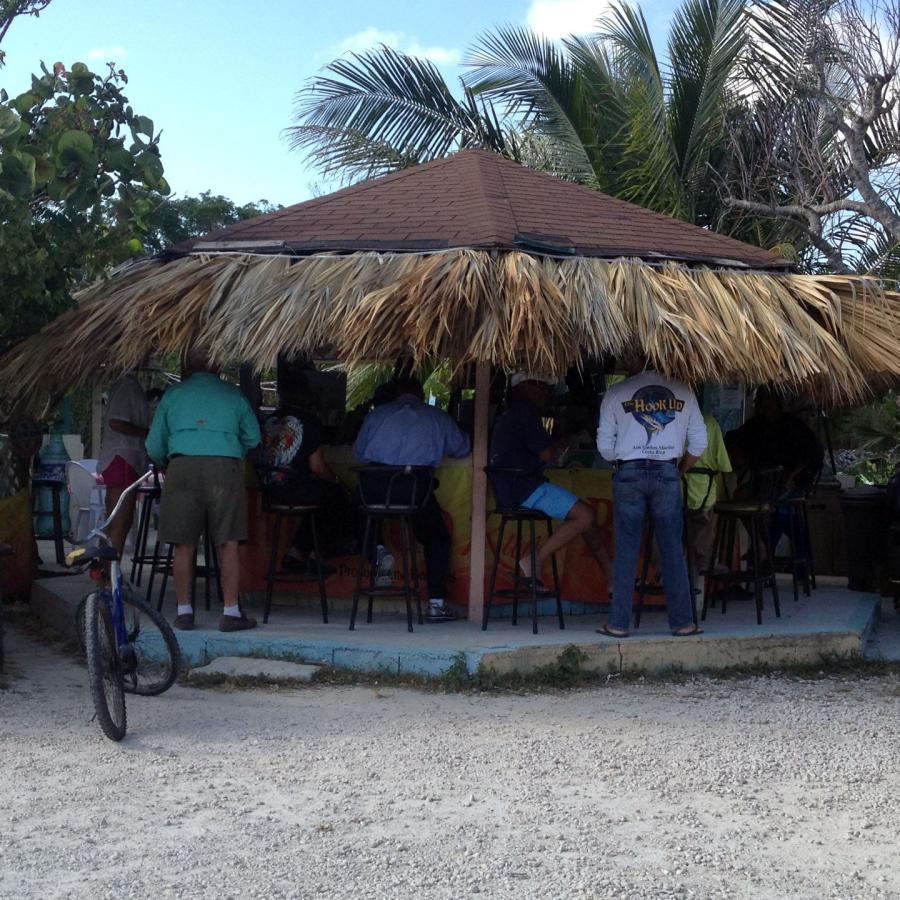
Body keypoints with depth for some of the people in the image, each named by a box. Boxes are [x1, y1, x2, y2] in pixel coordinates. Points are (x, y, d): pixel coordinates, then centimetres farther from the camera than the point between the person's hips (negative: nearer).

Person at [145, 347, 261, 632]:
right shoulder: (233, 394, 17)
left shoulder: (173, 394, 17)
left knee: (184, 546, 7)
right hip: (224, 467, -1)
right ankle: (231, 612, 2)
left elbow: (154, 447, 18)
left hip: (182, 467, 1)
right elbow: (253, 438, 19)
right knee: (228, 545, 2)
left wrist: (167, 466, 36)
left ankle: (184, 611, 11)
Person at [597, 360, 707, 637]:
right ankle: (682, 622, 9)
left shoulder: (616, 393, 2)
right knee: (672, 550, 6)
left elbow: (605, 445, 2)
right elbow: (698, 443, 7)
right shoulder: (682, 392, 7)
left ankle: (618, 623, 3)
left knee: (625, 551, 3)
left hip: (629, 475, -1)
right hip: (667, 474, 1)